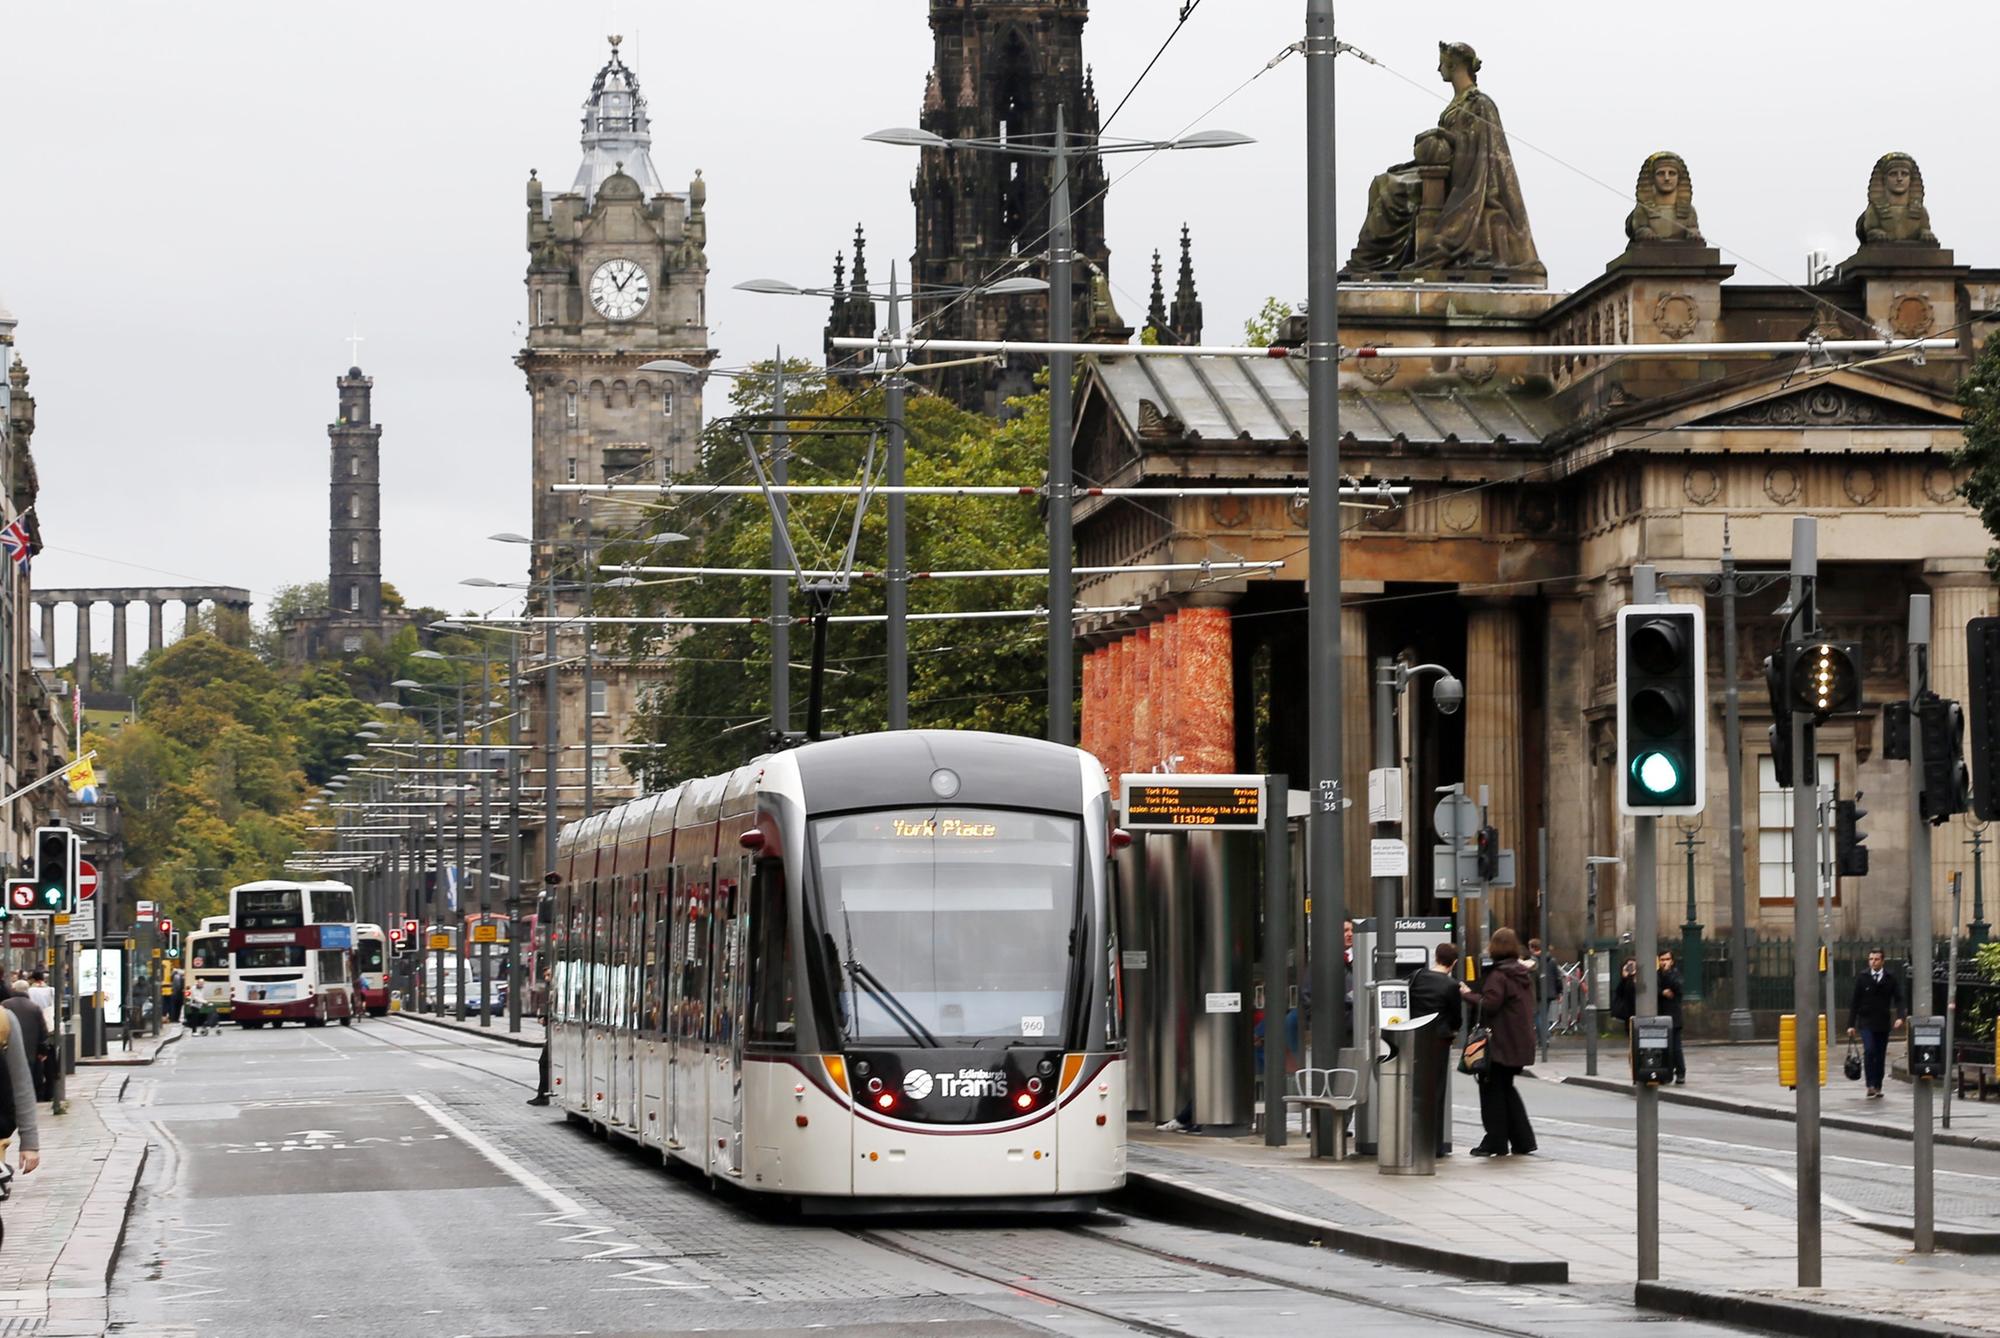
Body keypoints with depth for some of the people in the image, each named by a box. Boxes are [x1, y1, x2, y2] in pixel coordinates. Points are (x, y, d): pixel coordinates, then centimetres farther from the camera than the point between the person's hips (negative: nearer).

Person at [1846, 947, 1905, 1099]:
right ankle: (1871, 1086, -17)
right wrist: (1851, 1024, -1)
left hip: (1883, 1023, 1)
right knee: (1869, 1051, -17)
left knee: (1880, 1055, 7)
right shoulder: (1862, 978, 1)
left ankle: (1877, 1087, 17)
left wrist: (1899, 1017, -17)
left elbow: (1898, 999, 0)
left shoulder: (1891, 978, 1)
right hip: (1866, 1022, -1)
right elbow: (1854, 1002, 3)